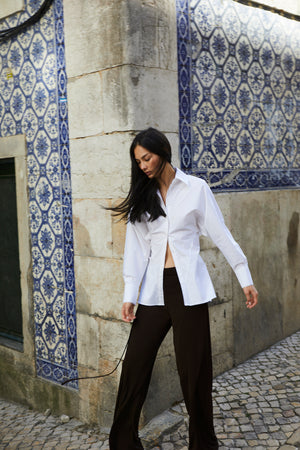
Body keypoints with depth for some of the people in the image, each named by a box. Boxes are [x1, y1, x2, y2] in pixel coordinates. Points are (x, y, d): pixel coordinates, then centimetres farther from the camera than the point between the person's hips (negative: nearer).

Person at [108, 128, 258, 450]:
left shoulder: (196, 188, 1)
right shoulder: (141, 196, 10)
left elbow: (221, 235, 2)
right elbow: (136, 248, 6)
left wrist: (245, 278, 1)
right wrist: (129, 295, 1)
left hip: (188, 287, -3)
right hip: (154, 288, 3)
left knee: (194, 369, 4)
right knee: (135, 365, 3)